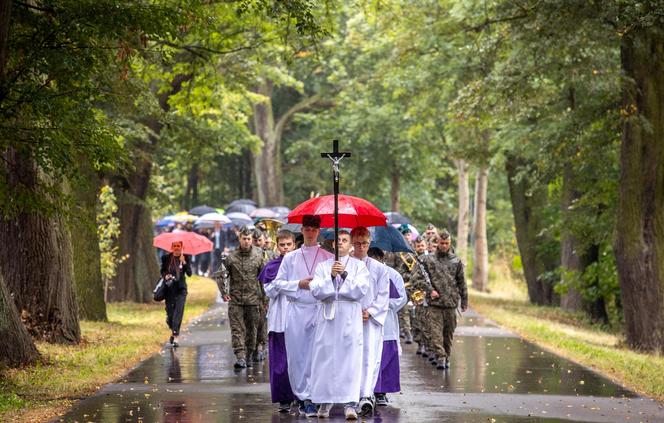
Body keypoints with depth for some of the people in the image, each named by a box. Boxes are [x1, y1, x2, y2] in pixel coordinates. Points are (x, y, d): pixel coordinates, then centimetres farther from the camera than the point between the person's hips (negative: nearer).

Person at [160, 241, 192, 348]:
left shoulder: (186, 258, -1)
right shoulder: (166, 258, 3)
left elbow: (189, 273, -9)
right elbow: (162, 271, 13)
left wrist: (183, 262, -21)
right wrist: (165, 276, -9)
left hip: (180, 289, -2)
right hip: (169, 289, 2)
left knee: (178, 312, -12)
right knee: (169, 314, 3)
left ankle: (175, 338, -14)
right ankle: (173, 331, 33)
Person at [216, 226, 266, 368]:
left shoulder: (258, 256, 2)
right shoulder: (231, 257, 0)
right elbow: (221, 274, 4)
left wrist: (263, 295, 6)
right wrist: (224, 292, -4)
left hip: (253, 299, 1)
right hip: (235, 299, -1)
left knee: (252, 328, 8)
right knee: (237, 329, -8)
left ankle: (249, 355, 21)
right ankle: (240, 357, -14)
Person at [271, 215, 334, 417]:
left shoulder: (328, 257, 7)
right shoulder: (290, 258, 13)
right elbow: (277, 284, 9)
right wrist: (298, 284, -4)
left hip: (319, 310, -2)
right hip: (296, 311, 2)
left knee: (315, 355, -9)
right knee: (296, 355, 1)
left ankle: (309, 398, -8)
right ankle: (302, 396, 10)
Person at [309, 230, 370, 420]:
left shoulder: (359, 266, 9)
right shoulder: (323, 266, 11)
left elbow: (361, 290, -4)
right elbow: (316, 291, 0)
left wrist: (345, 275, -13)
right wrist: (331, 276, -13)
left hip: (350, 317, -1)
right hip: (327, 316, 1)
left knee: (350, 358, -8)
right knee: (325, 357, -2)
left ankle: (350, 403, -12)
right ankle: (325, 401, 7)